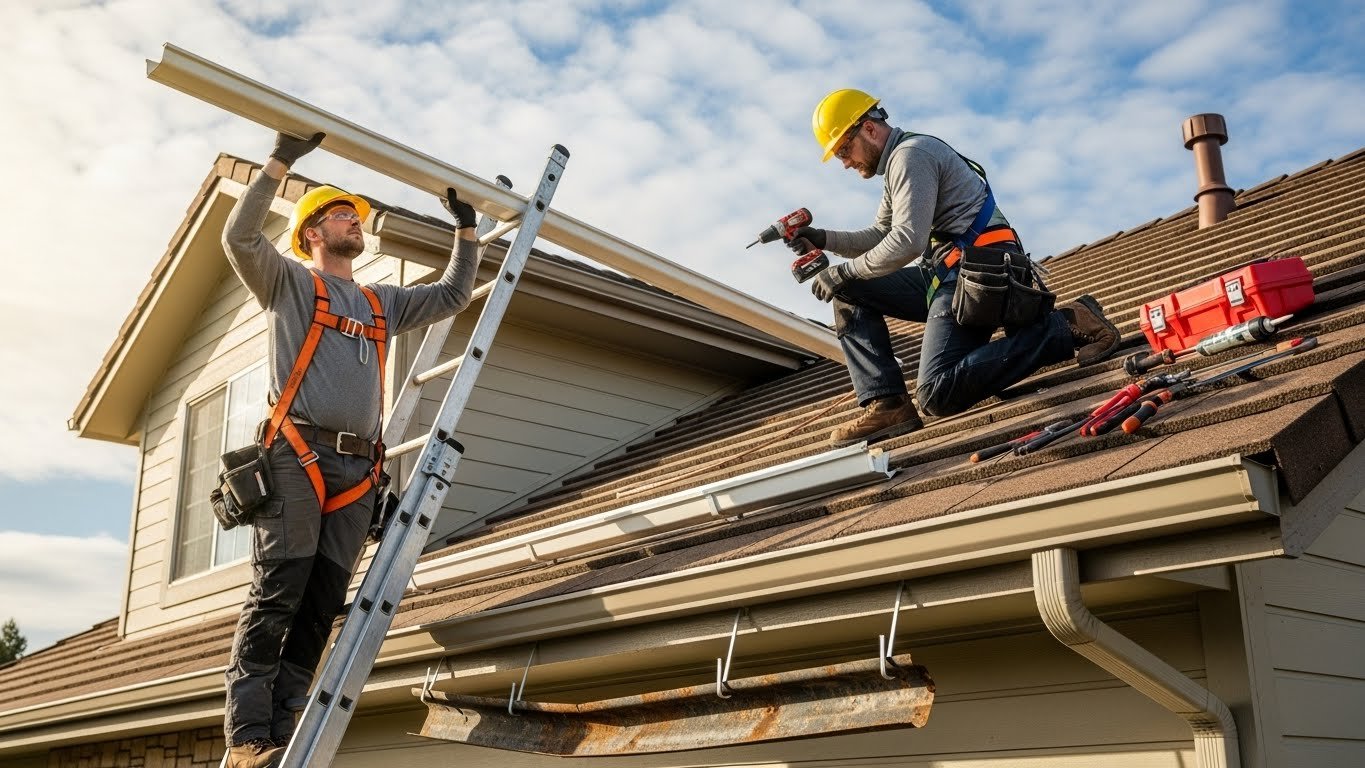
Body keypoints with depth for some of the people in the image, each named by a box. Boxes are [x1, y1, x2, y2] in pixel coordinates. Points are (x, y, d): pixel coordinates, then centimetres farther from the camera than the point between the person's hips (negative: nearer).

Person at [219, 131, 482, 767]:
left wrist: (466, 229, 27)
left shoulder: (383, 304, 27)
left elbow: (453, 295, 31)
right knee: (276, 595, -12)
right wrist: (281, 162, -6)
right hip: (296, 457, -5)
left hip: (357, 469, 5)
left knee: (321, 607, -2)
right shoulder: (289, 284, 13)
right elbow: (240, 238, -4)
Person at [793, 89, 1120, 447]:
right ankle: (886, 405, -4)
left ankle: (1066, 326, -15)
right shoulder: (897, 164, 24)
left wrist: (843, 272, -8)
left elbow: (907, 243, -18)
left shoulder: (910, 154, -8)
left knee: (938, 396, -21)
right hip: (949, 273, 10)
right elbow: (879, 237, 28)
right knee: (850, 292, 9)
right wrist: (824, 239, 13)